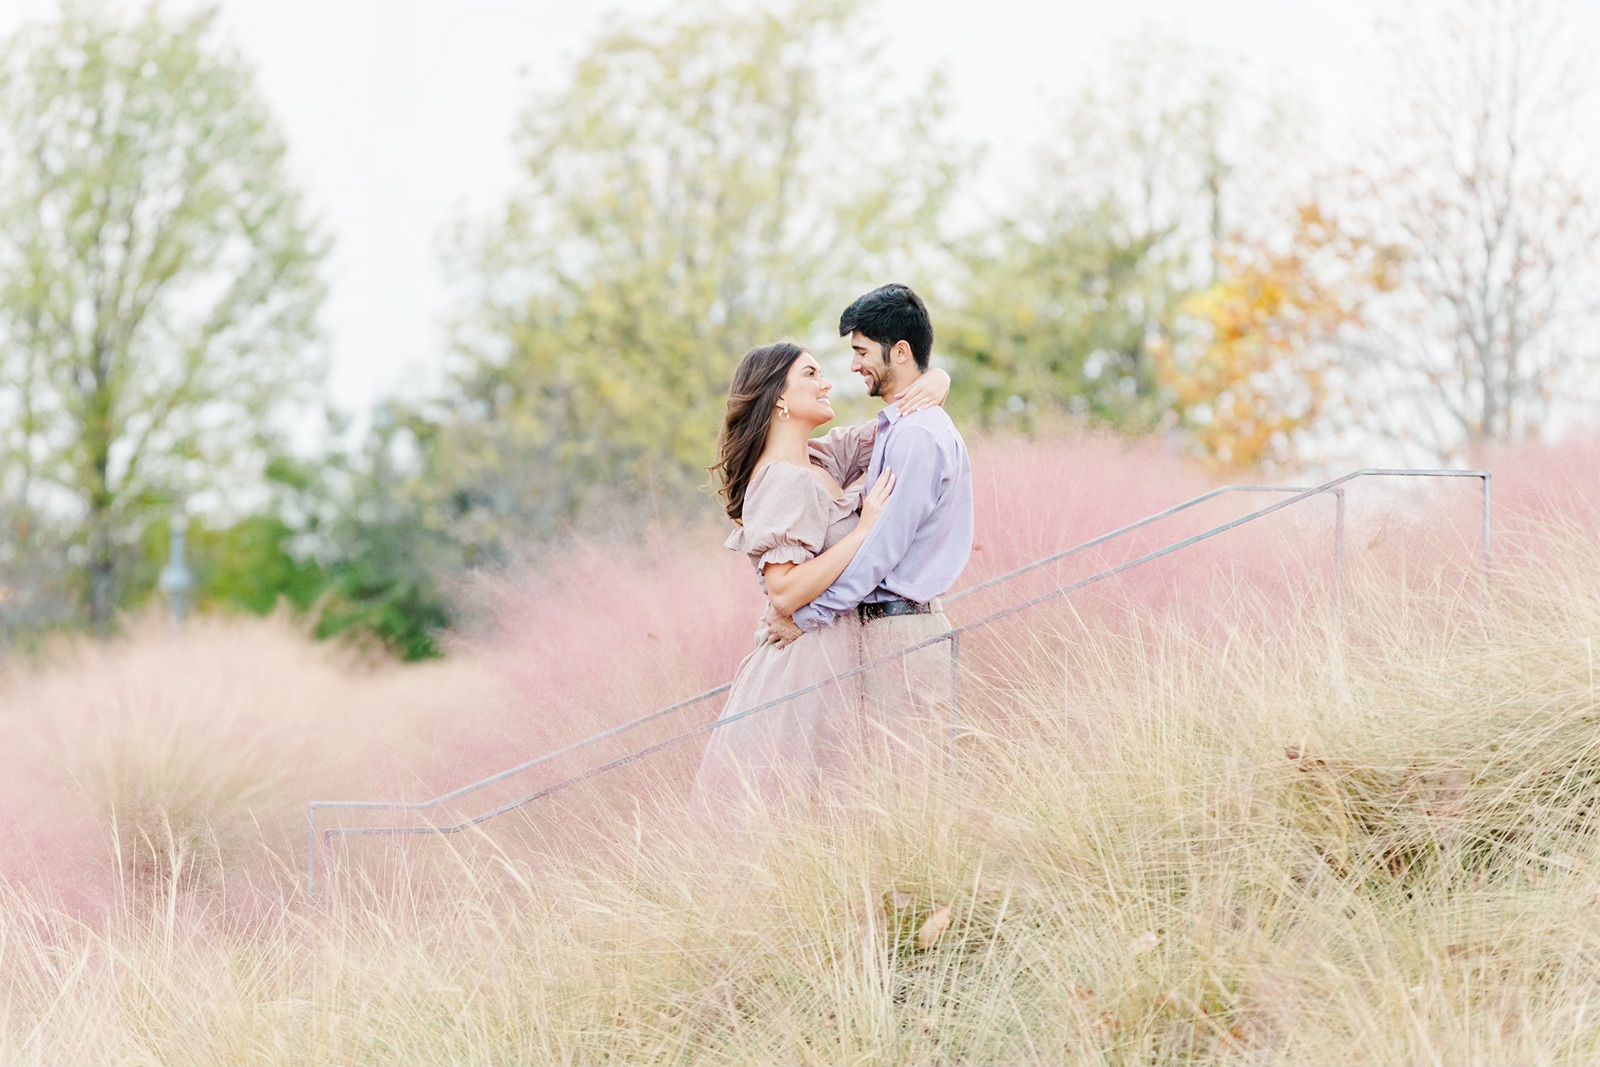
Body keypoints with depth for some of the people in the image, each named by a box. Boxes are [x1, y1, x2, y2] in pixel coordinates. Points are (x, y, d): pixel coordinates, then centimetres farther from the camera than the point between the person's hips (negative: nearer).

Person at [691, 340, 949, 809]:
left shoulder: (823, 460, 11)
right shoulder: (784, 481, -14)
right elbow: (785, 593, -24)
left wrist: (936, 382, -2)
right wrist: (866, 527, -19)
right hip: (808, 665, -9)